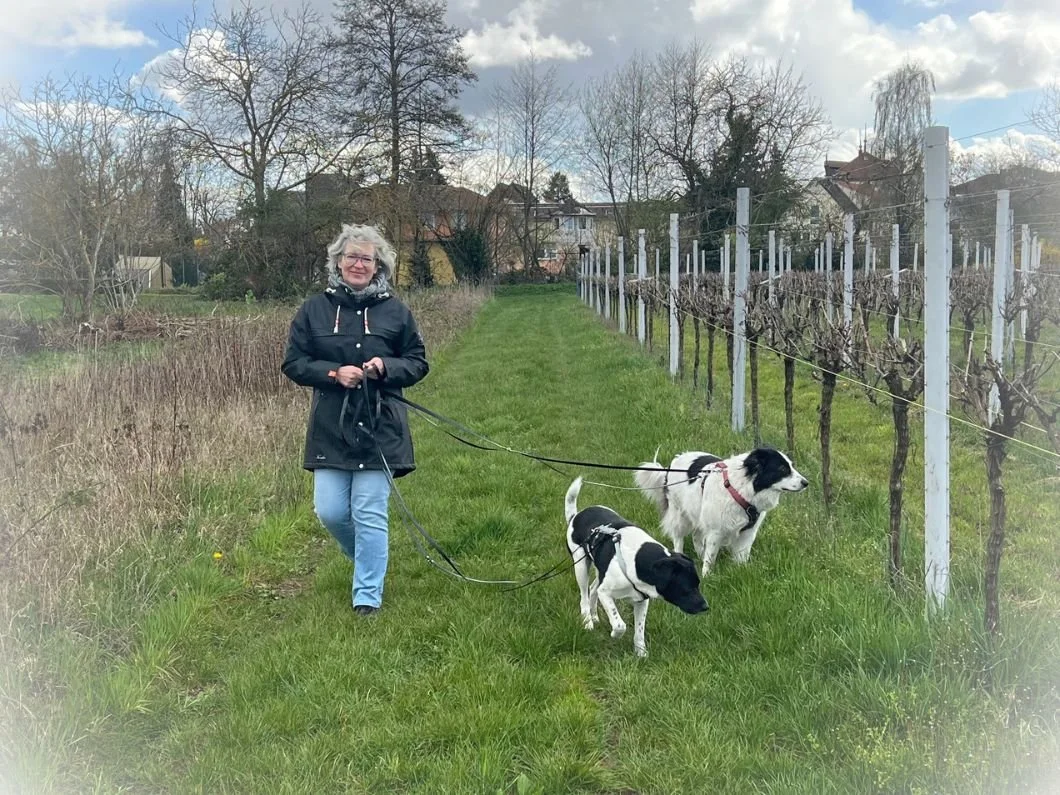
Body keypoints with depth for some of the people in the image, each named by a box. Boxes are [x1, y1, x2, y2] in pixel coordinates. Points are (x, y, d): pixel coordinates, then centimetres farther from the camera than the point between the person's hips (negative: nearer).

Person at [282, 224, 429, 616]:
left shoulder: (395, 311, 2)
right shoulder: (314, 309, 3)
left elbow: (418, 362, 8)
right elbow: (293, 363, 3)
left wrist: (385, 367, -13)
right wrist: (333, 373, -13)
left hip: (379, 429, -1)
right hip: (330, 429, 2)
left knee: (370, 515, -2)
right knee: (330, 511, 2)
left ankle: (368, 596, 12)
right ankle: (368, 560, 34)